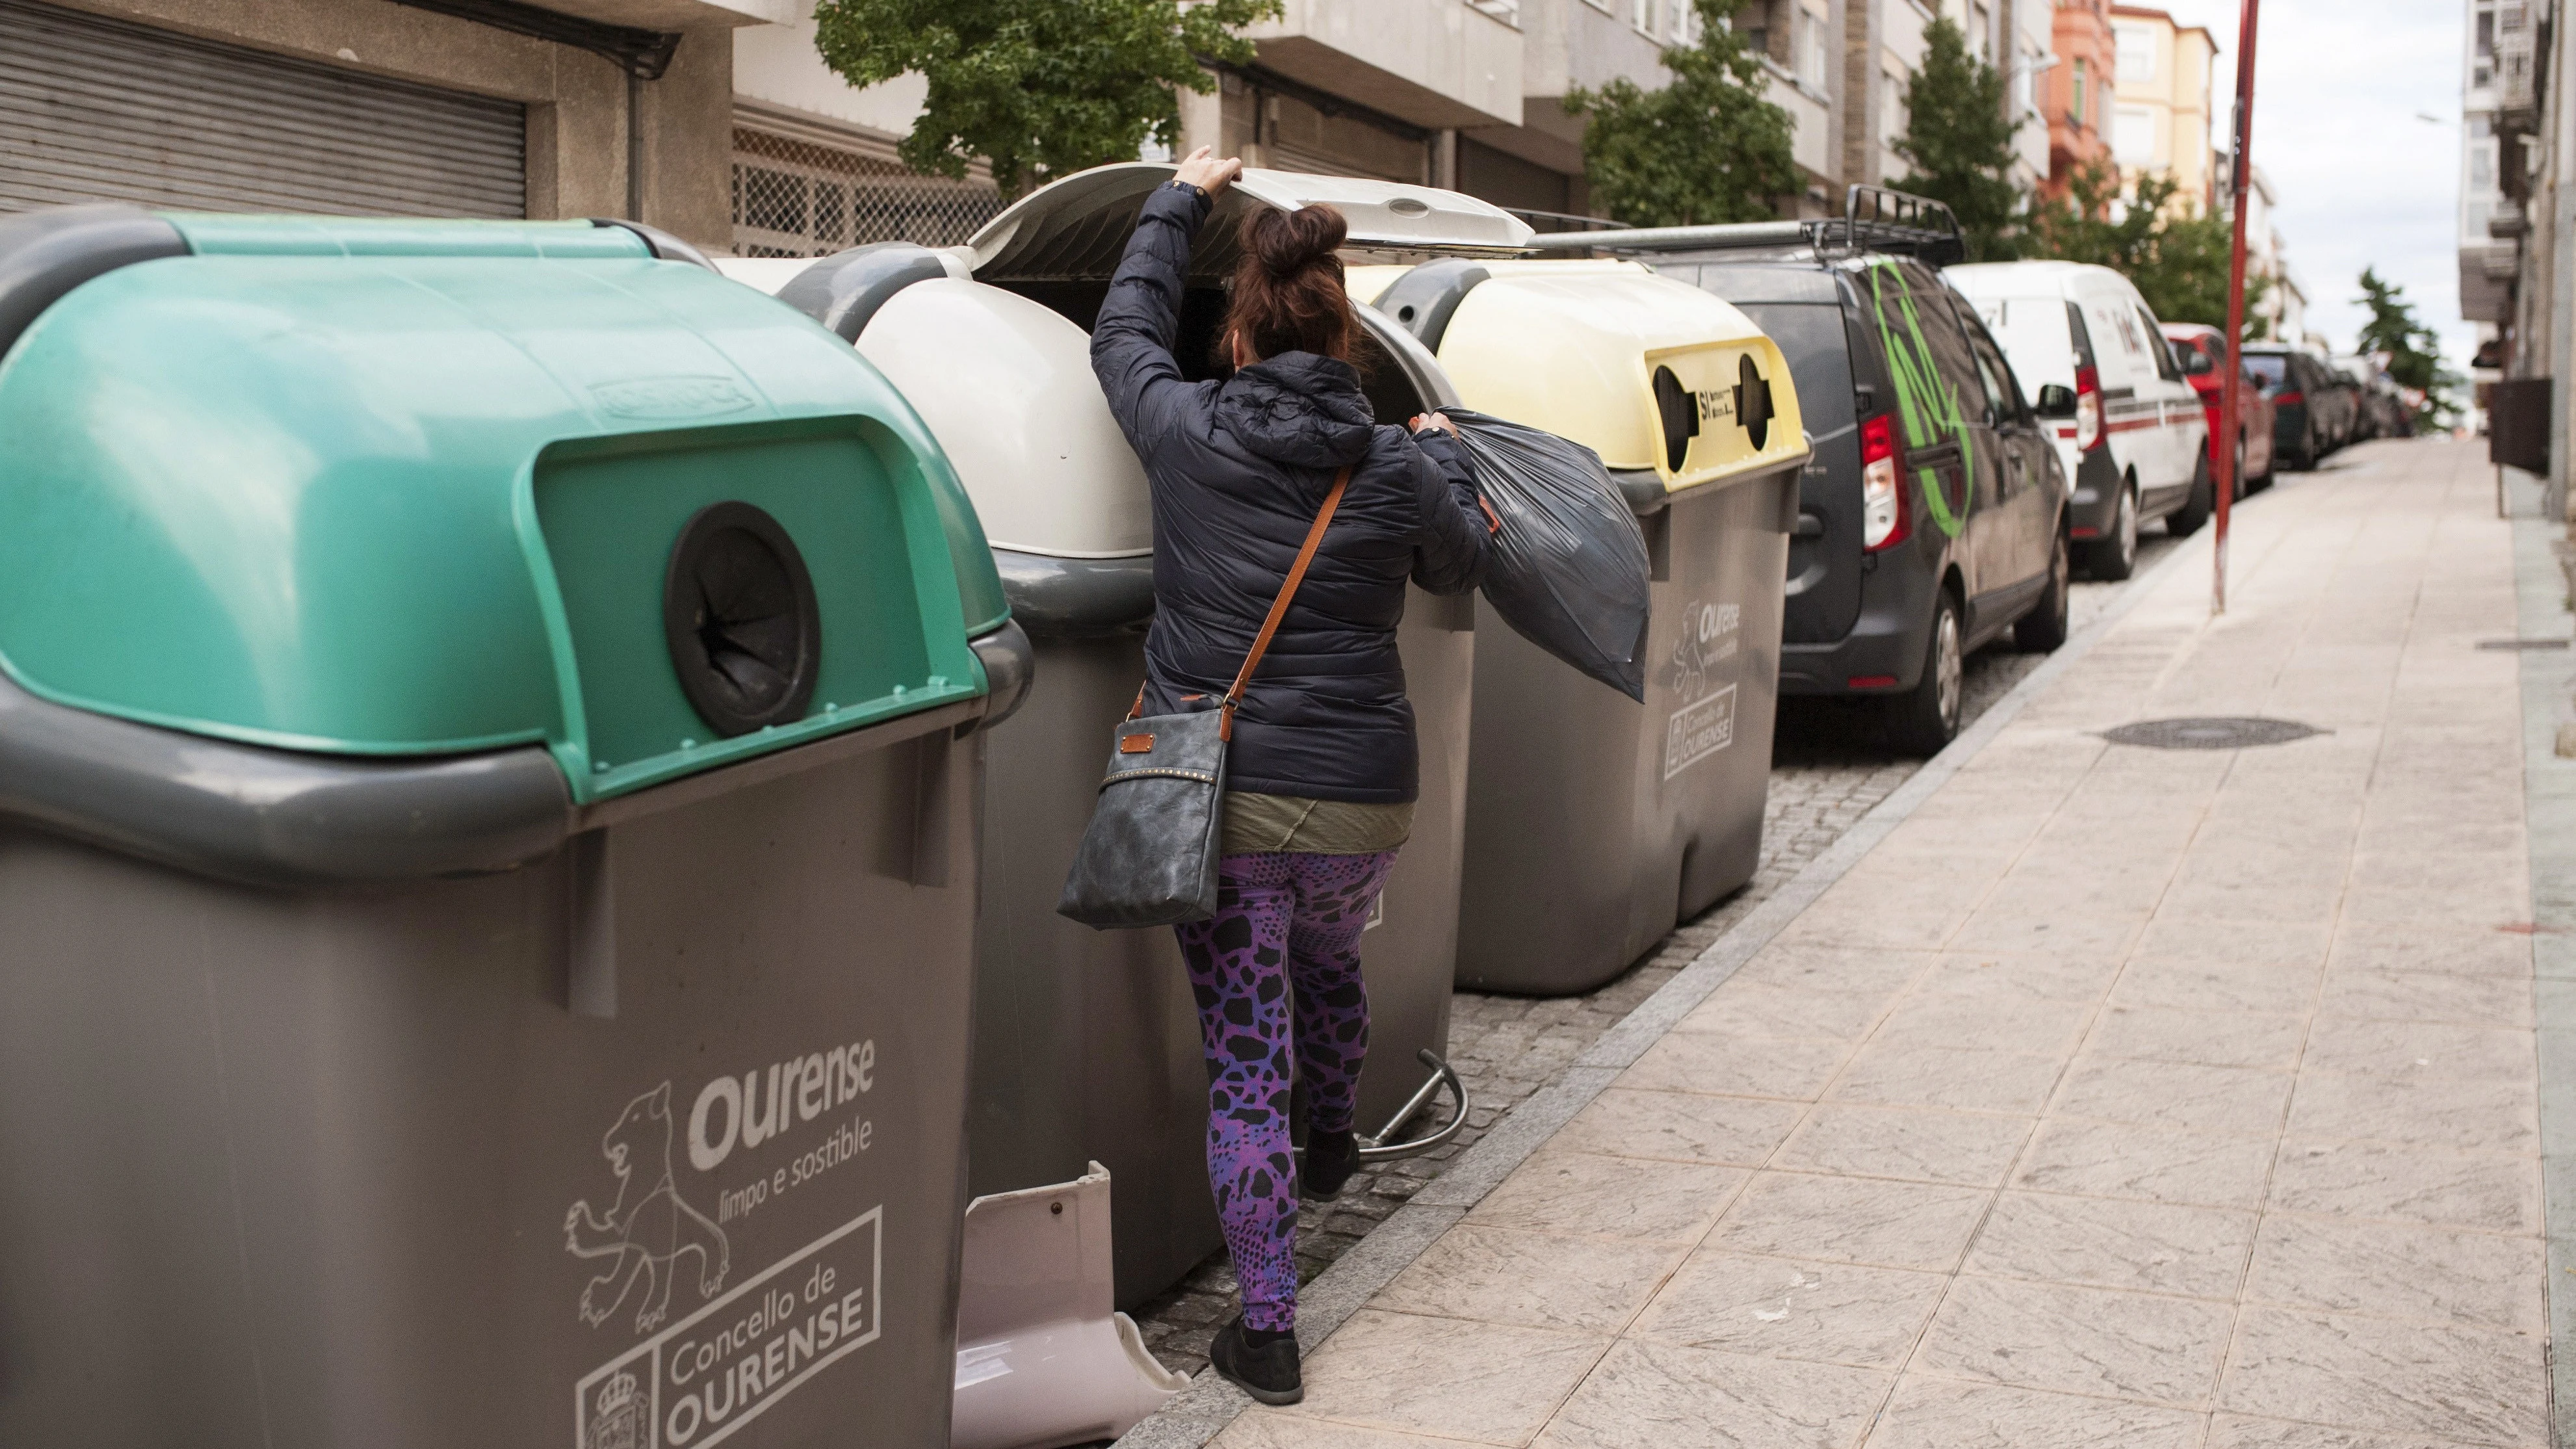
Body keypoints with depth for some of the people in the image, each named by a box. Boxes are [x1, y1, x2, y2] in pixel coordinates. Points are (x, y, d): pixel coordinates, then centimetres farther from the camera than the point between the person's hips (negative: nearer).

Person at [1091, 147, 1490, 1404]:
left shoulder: (1185, 432, -4)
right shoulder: (1399, 473, -2)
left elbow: (1124, 331, 18)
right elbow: (1459, 565, 20)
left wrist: (1180, 200, 32)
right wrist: (1444, 453, 38)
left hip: (1217, 798, -2)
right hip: (1360, 801, 2)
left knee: (1244, 1065, 3)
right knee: (1328, 959, 33)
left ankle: (1266, 1330, 7)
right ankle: (1332, 1144, 59)